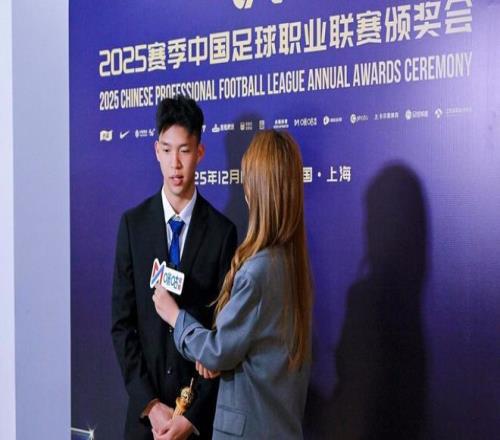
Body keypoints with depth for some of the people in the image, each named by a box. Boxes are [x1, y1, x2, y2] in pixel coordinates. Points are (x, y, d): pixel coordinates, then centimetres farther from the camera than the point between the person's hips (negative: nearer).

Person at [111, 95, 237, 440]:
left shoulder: (222, 231, -6)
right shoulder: (133, 223, -2)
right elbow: (122, 323, -2)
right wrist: (149, 404, -10)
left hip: (202, 408, -1)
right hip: (145, 408, 1)